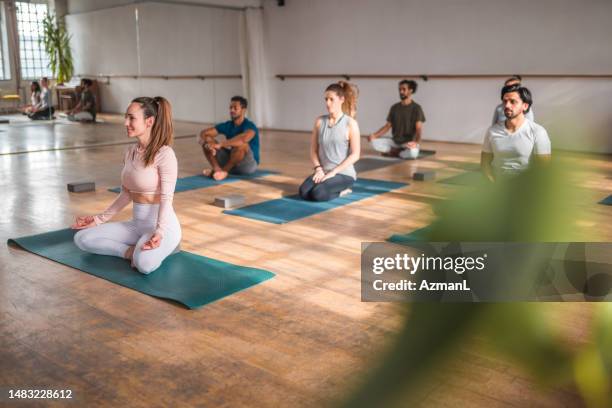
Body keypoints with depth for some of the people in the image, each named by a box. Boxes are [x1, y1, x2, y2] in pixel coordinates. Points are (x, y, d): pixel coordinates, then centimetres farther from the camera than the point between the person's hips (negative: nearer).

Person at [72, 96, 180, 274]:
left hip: (163, 225, -8)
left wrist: (159, 232, -31)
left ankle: (165, 246, -6)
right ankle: (139, 250, -6)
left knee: (144, 264, -37)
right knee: (82, 238, -6)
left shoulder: (164, 153, -14)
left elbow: (166, 198, -18)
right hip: (136, 224, 8)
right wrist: (101, 219, 15)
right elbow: (126, 194, 17)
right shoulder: (130, 152, 9)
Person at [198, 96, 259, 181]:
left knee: (241, 143, -37)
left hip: (248, 165, -6)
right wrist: (206, 143, -26)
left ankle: (224, 170, -22)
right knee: (207, 140, -8)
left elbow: (244, 138, -41)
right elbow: (203, 133, -2)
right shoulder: (227, 125, 2)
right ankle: (217, 169, -29)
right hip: (230, 162, 6)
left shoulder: (250, 126, -16)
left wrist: (220, 144, -41)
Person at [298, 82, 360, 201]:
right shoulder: (319, 121, 4)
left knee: (318, 194, -31)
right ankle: (336, 188, 5)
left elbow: (355, 155, -10)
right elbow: (313, 150, 8)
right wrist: (319, 169, -9)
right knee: (304, 193, -23)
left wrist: (333, 172, -16)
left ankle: (342, 190, 1)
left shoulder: (350, 123, -8)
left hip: (344, 173, -5)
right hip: (323, 172, 5)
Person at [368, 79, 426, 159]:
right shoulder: (394, 108, 10)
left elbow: (419, 128, -13)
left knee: (412, 152, -39)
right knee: (374, 142, -20)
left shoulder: (416, 108, -5)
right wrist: (374, 135, -7)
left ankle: (394, 152, -8)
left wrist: (416, 142, -33)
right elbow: (387, 126, 10)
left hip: (409, 143, -4)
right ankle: (402, 151, -9)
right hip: (395, 141, 4)